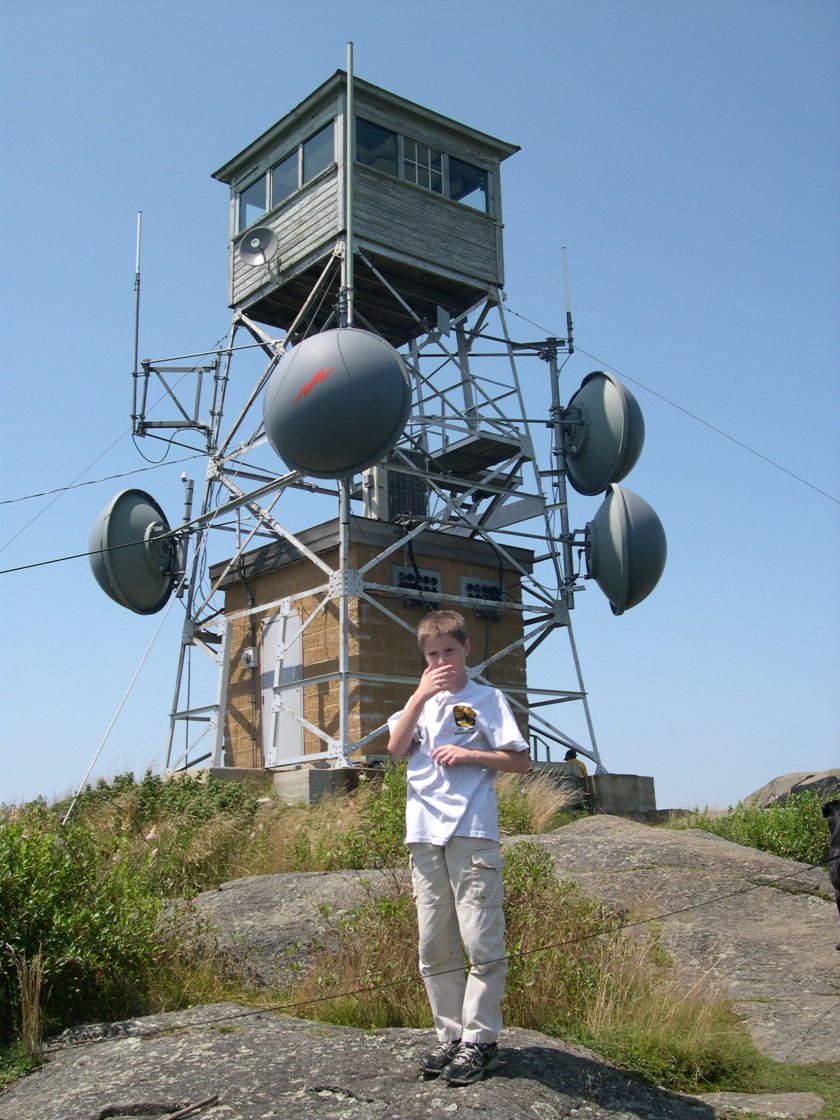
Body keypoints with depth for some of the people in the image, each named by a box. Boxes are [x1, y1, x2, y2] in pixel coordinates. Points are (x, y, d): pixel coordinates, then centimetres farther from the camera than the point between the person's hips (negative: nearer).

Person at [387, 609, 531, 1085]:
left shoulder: (487, 699, 4)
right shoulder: (422, 701, 17)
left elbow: (521, 761, 1)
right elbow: (396, 749, 1)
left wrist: (469, 754, -10)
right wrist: (420, 696, -8)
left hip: (473, 832, -5)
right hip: (425, 835, 5)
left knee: (482, 940, -5)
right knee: (435, 946, 8)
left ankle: (480, 1039, 4)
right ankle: (451, 1035, 18)